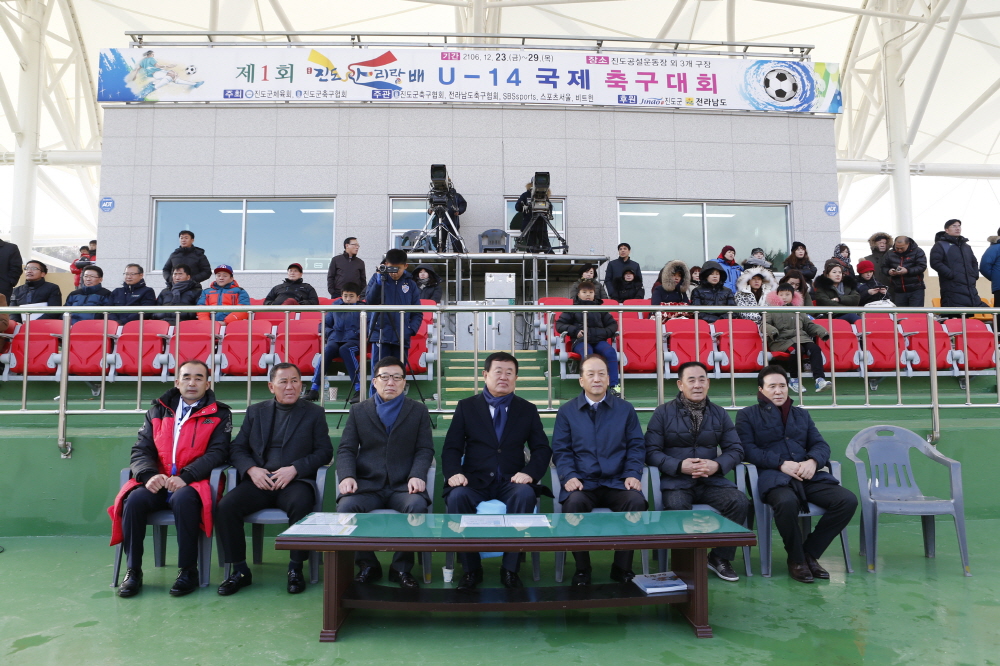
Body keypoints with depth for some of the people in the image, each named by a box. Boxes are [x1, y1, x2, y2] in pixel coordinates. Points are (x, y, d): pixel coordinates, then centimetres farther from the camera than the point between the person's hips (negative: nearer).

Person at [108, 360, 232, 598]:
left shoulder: (219, 414, 6)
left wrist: (185, 476, -20)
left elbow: (217, 453, -6)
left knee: (183, 499, -35)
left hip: (192, 483, -3)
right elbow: (141, 449, 9)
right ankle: (133, 570, -13)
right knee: (134, 500, -27)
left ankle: (188, 570, -22)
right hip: (158, 483, 3)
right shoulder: (158, 411, 16)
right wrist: (150, 474, -13)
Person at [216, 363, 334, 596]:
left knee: (301, 505, -35)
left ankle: (295, 569, -15)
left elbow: (324, 451, 2)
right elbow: (237, 448, 13)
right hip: (258, 481, 3)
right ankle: (240, 570, -6)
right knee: (226, 506, -24)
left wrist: (294, 469, -14)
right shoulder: (255, 411, 18)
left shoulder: (314, 413, 11)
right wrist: (251, 469, -9)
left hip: (294, 481, -3)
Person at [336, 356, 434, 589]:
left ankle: (402, 568, -11)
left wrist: (417, 475, -14)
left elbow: (425, 449, 5)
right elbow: (346, 449, 8)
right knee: (346, 506, -29)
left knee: (417, 506, -33)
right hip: (367, 485, 1)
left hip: (403, 485, -1)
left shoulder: (418, 411, 13)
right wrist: (347, 476, -12)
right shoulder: (358, 411, 15)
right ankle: (367, 565, -6)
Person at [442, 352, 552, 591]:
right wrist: (453, 473, -16)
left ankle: (510, 568, -18)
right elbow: (451, 447, 5)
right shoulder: (466, 406, 11)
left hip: (512, 483, 0)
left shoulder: (528, 410, 13)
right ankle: (471, 569, -13)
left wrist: (529, 472, -15)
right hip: (474, 481, 0)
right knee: (456, 497, -32)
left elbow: (542, 449, 6)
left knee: (526, 495, -33)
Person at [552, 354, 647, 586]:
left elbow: (636, 446, 10)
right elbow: (561, 450, 5)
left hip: (617, 482, 1)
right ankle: (582, 568, -12)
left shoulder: (625, 409, 14)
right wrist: (569, 476, -12)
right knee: (573, 503, -34)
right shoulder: (567, 411, 11)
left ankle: (622, 567, -9)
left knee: (637, 502, -30)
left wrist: (633, 474, -7)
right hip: (582, 482, -1)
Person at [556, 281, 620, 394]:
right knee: (587, 353, -37)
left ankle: (614, 385, -31)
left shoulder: (599, 309, 20)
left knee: (610, 352, -29)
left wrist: (605, 333, 0)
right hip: (580, 340, -2)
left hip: (598, 340, 2)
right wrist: (574, 331, -6)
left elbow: (613, 324, 22)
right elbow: (559, 324, 10)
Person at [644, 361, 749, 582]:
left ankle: (720, 557, -2)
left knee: (739, 501, -24)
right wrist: (679, 466, -19)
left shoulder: (719, 413, 12)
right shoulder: (663, 412, 2)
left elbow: (735, 450, 8)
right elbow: (651, 451, -3)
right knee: (677, 508, -34)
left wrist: (717, 465, -13)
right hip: (676, 481, -3)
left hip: (711, 480, 3)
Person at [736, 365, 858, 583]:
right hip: (773, 476, -5)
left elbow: (821, 445, 15)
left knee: (848, 500, -20)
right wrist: (781, 464, -16)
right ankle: (796, 559, -11)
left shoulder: (802, 414, 25)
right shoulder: (747, 415, 10)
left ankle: (810, 553, -4)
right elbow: (748, 450, -3)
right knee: (787, 502, -38)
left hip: (808, 475, 5)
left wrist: (812, 461, -10)